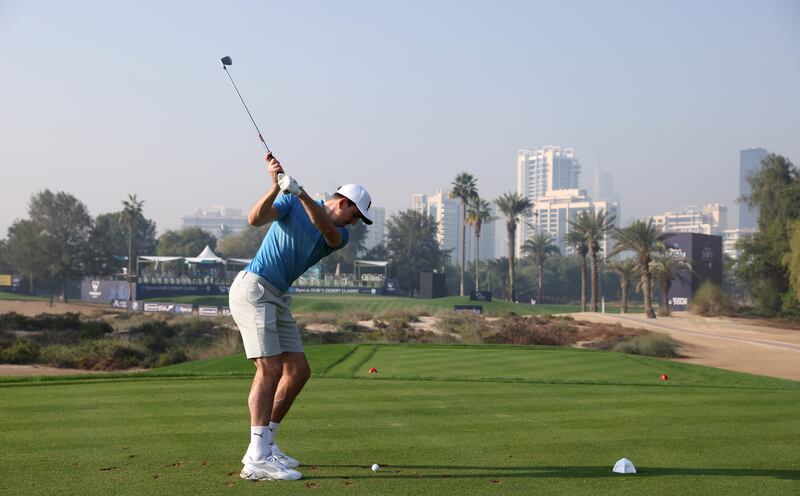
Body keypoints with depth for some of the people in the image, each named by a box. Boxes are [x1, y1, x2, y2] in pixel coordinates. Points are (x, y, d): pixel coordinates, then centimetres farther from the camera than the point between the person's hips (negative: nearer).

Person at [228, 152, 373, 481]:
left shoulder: (339, 235, 9)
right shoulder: (290, 203, -3)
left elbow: (328, 230, -16)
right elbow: (256, 218, -19)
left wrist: (302, 194, -32)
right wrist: (276, 187, -34)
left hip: (277, 299, 8)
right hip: (253, 288, -8)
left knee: (298, 371, 5)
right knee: (270, 368, -17)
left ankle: (264, 445, 14)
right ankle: (257, 460, -21)